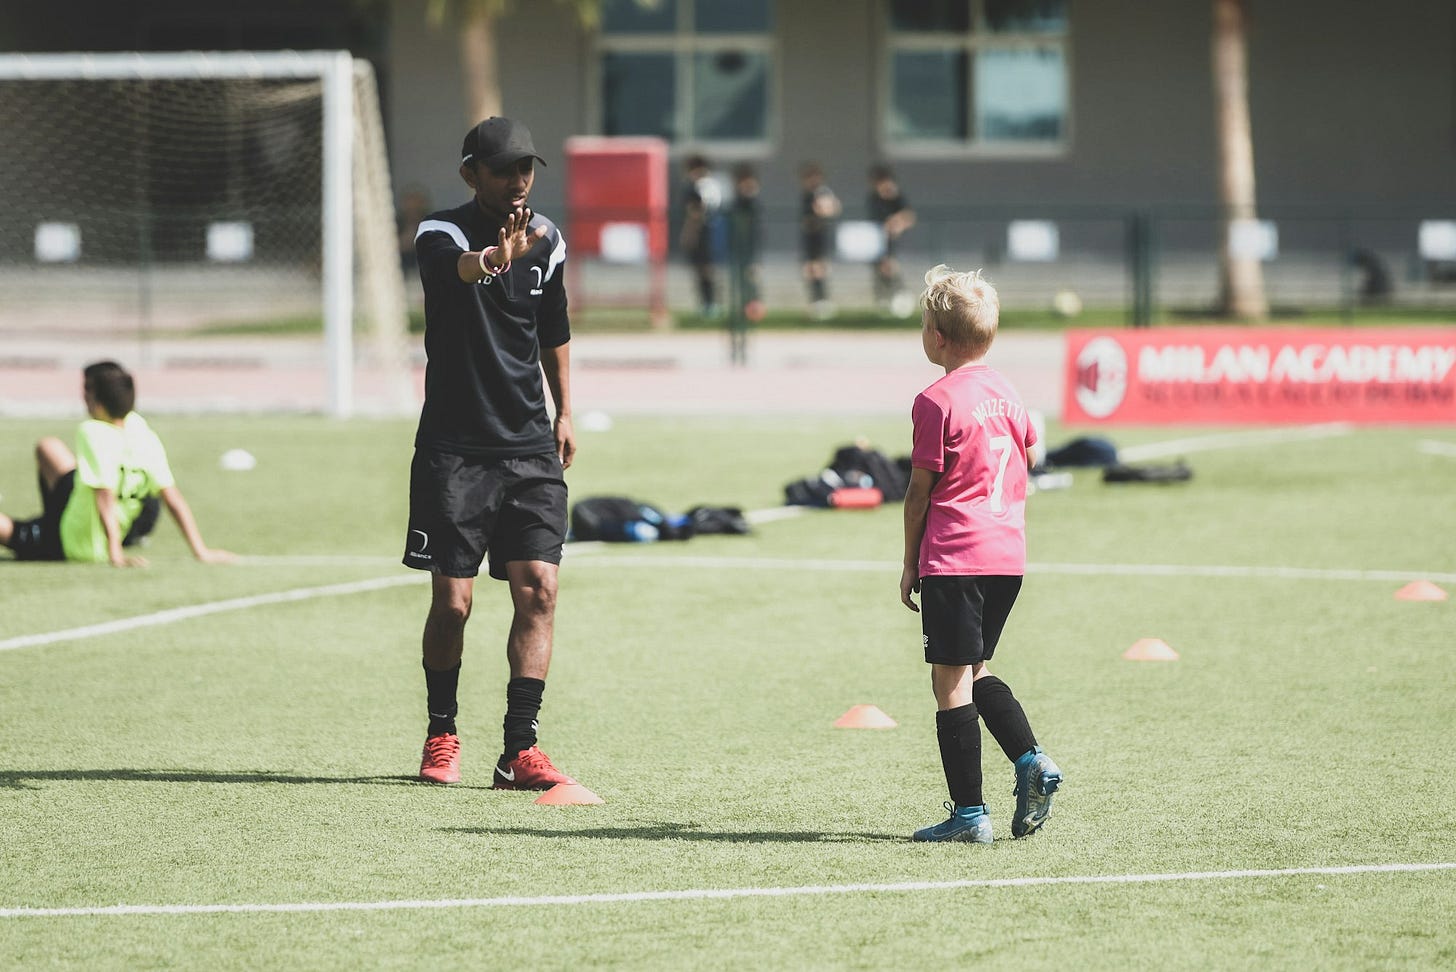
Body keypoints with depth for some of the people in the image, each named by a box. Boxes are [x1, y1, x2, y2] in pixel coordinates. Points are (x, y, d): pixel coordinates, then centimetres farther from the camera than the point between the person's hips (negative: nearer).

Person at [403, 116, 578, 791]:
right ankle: (441, 736, 20)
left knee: (538, 590, -9)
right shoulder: (442, 234, -9)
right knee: (451, 602, -2)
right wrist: (493, 258, -57)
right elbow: (454, 268, -35)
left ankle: (519, 749, -8)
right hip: (454, 449, -4)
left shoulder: (546, 240, 8)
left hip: (530, 448, 4)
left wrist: (564, 413, 20)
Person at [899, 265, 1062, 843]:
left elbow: (919, 491, -8)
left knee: (950, 681, -2)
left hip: (953, 557, -8)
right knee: (975, 670, 22)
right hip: (1008, 556, 8)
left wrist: (911, 563, 0)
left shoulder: (937, 402, -11)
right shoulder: (1004, 393, 11)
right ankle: (1031, 762, 5)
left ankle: (969, 813, -3)